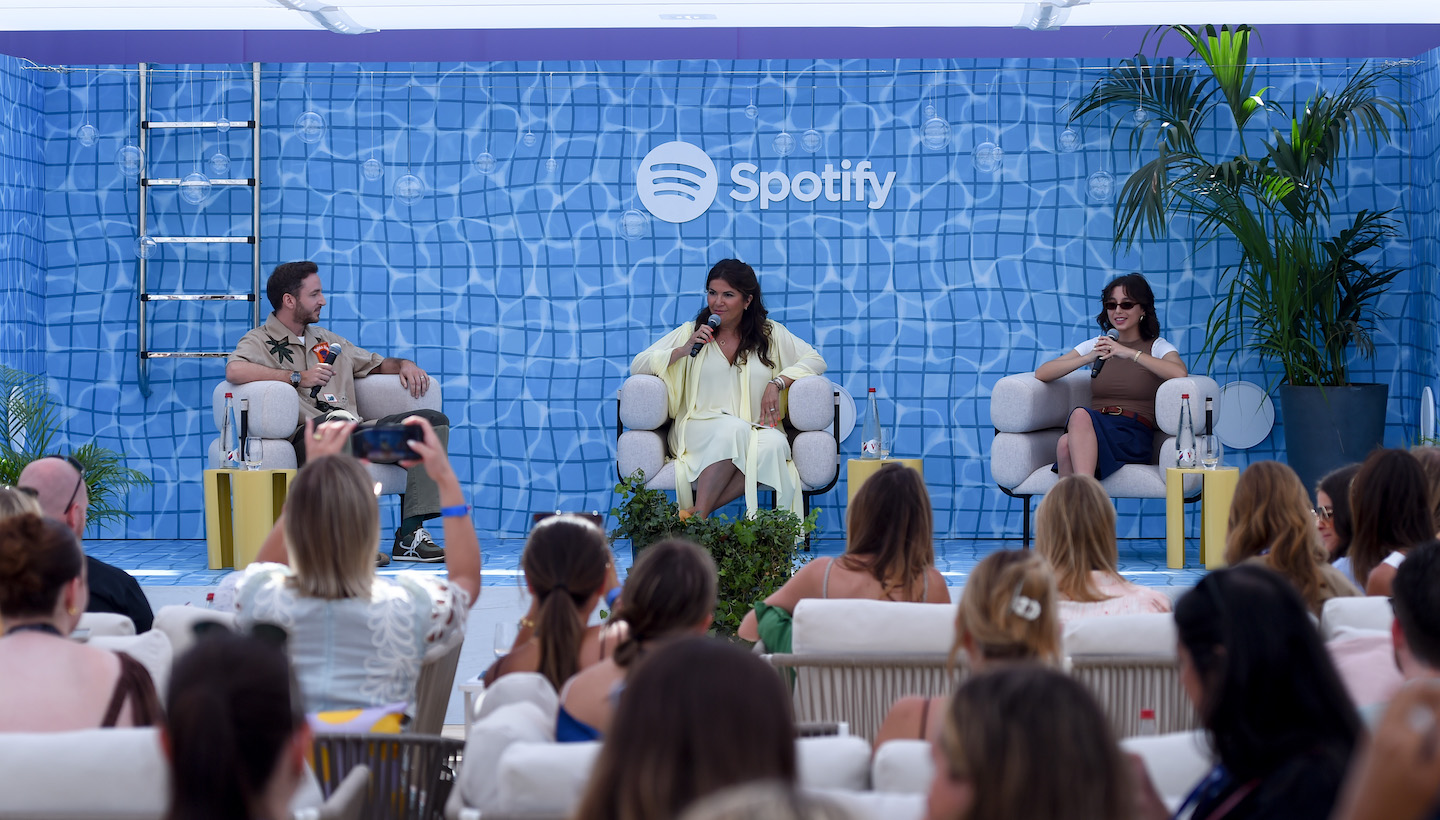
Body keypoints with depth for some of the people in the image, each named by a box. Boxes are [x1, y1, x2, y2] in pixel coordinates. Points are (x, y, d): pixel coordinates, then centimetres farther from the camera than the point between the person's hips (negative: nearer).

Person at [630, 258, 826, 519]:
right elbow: (637, 366, 8)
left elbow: (815, 361, 9)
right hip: (699, 427, -1)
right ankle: (698, 516, -38)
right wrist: (684, 350, -6)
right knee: (735, 428, -37)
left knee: (773, 445, -36)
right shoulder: (690, 332, 14)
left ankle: (694, 514, -35)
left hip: (756, 428, 1)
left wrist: (777, 383, -7)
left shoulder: (770, 334, 15)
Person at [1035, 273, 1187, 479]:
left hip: (1133, 438, -3)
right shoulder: (1096, 346, 22)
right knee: (1067, 445, -36)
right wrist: (1088, 358, -4)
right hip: (1093, 429, 3)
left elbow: (1180, 373, -14)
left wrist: (1130, 353, -16)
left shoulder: (1157, 347, 12)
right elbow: (1041, 374, 11)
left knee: (1081, 415, -36)